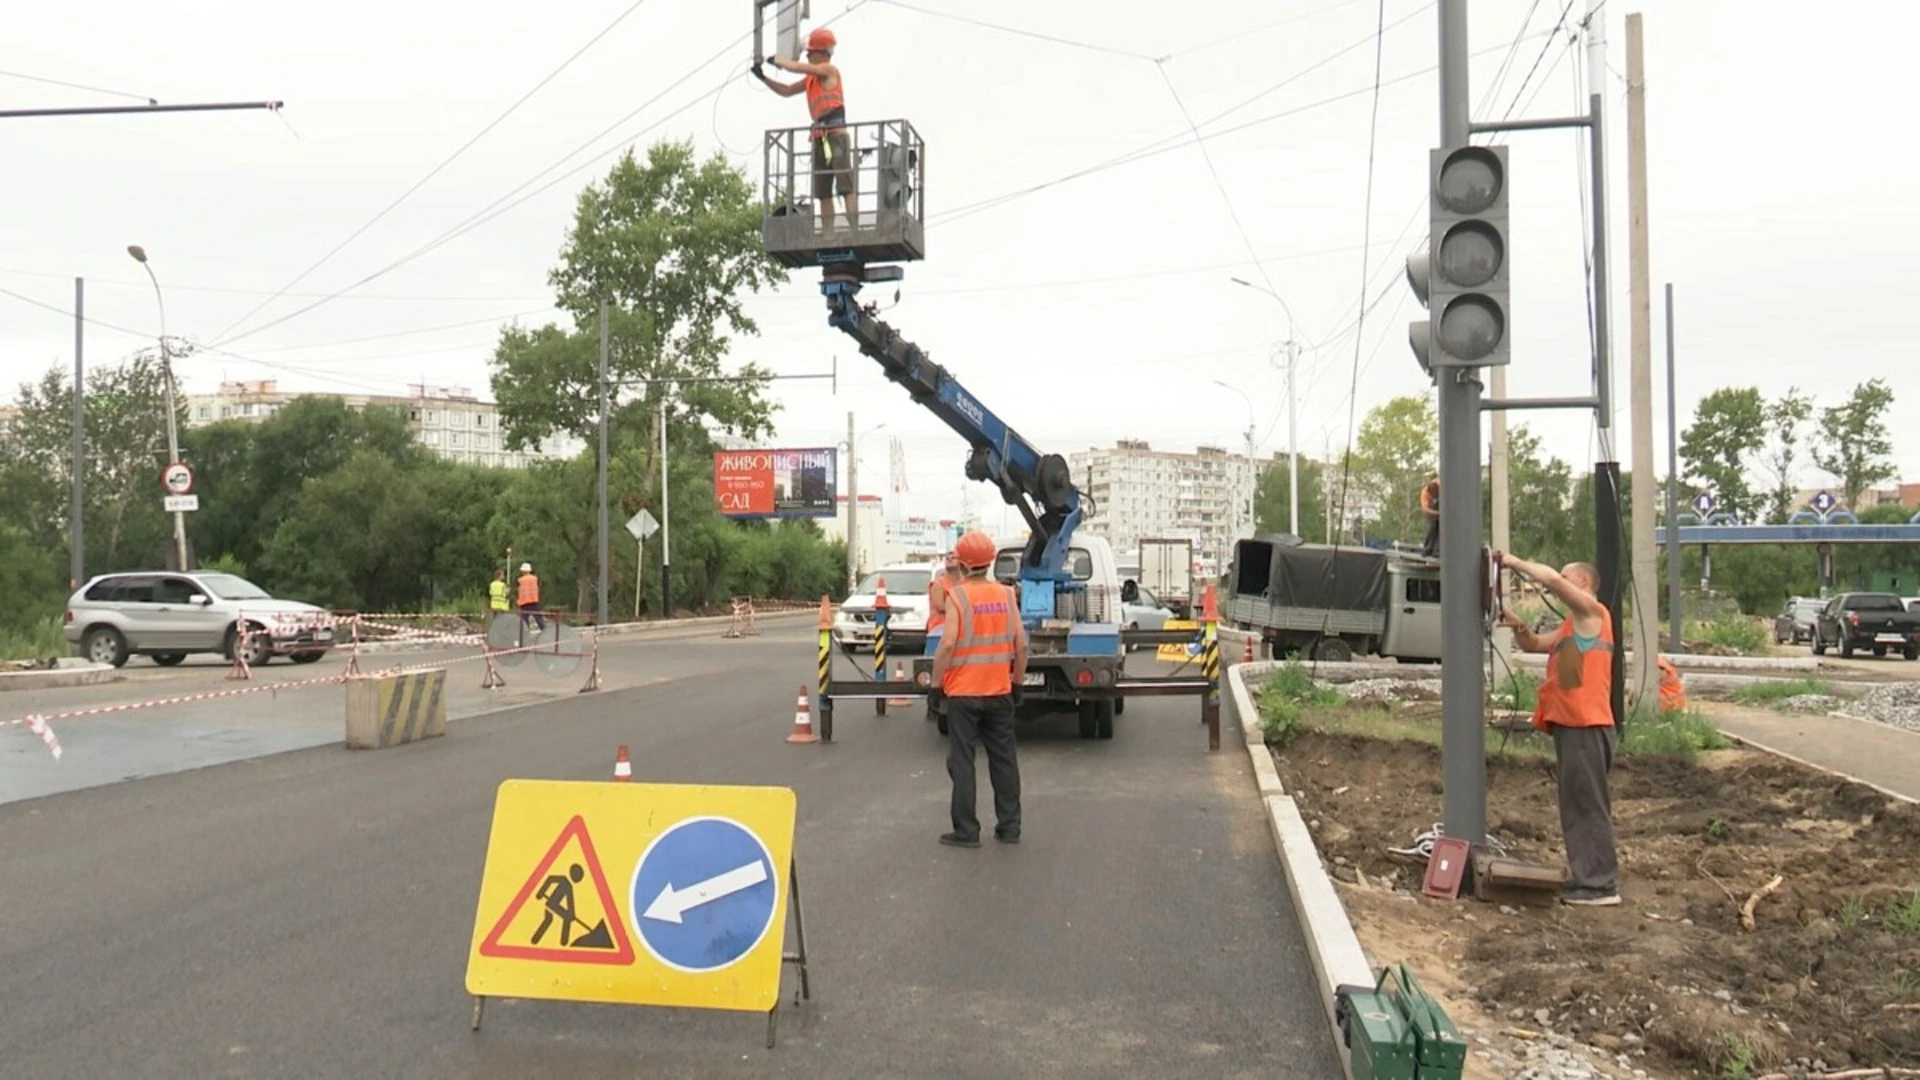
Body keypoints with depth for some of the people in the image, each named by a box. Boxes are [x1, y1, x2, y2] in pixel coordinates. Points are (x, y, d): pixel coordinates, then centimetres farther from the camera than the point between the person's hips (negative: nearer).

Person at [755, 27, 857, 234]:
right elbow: (787, 91, 28)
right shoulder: (811, 79, 21)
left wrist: (776, 60, 8)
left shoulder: (830, 71, -2)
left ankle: (855, 230, -20)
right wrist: (763, 78, 20)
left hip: (836, 135, -9)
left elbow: (796, 67, -7)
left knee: (846, 186, -14)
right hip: (820, 138, 9)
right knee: (823, 192, 5)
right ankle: (827, 233, 5)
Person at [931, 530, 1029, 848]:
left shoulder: (957, 596, -11)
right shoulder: (1006, 595, 1)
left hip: (962, 692, -4)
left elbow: (948, 643, -18)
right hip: (999, 691, 4)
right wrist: (1018, 676, 15)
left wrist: (936, 679, -6)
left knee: (962, 762, 4)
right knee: (1003, 759, 12)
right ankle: (1009, 827, 17)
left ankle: (966, 831, 6)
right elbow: (1021, 643, 1)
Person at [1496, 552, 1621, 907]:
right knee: (1576, 807, 12)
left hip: (1586, 726, -10)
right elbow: (1535, 645, 23)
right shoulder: (1573, 625, 23)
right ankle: (1585, 879, 17)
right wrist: (1518, 627, 4)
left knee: (1588, 806, -7)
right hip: (1571, 724, 10)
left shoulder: (1592, 612, -4)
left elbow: (1551, 579, -18)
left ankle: (1600, 885, -5)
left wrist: (1515, 563, -8)